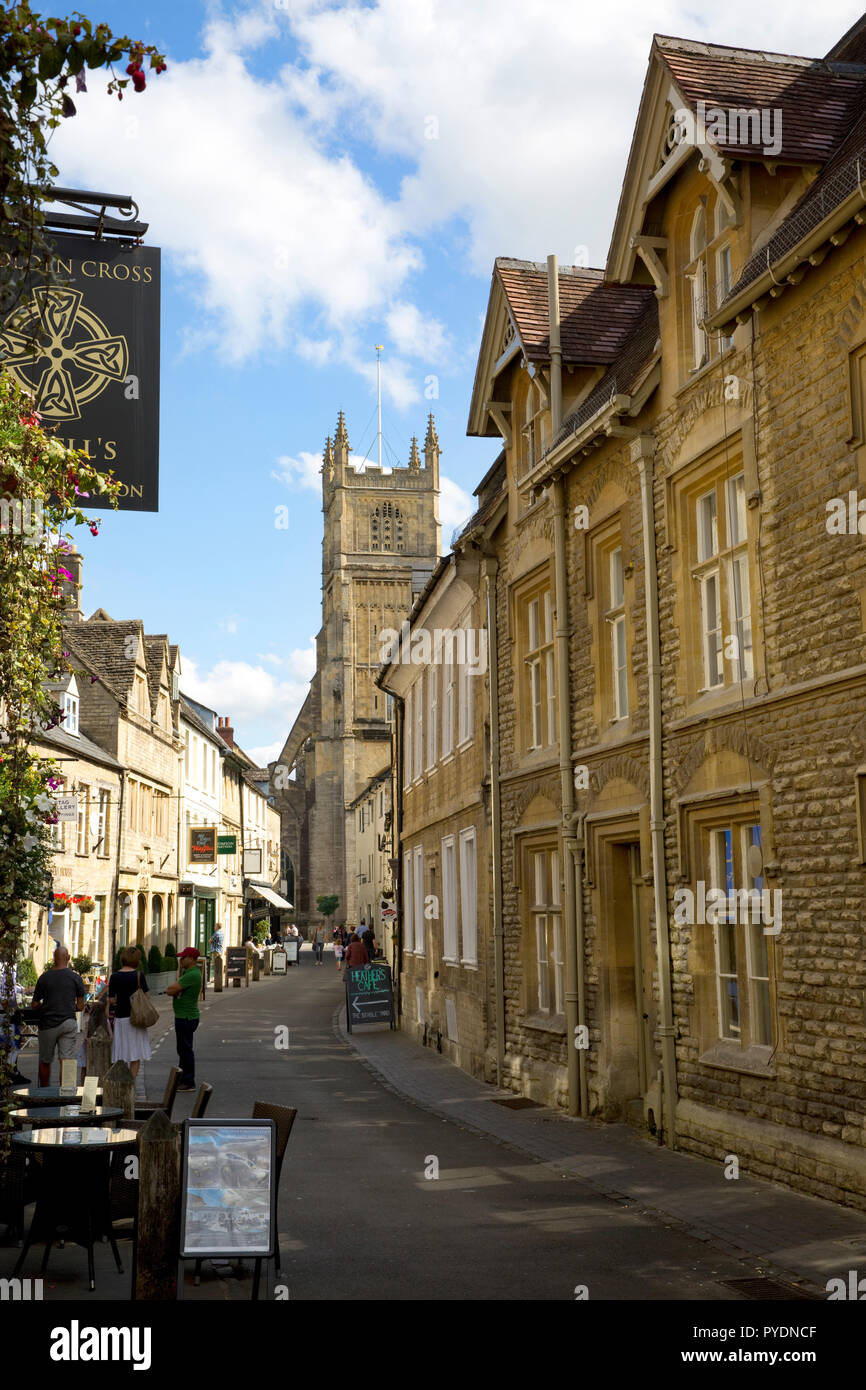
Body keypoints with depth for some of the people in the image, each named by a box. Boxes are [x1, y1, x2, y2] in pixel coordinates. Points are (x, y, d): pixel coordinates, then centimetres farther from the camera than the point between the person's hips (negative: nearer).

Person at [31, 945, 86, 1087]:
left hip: (48, 1024, 0)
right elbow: (80, 1006, 2)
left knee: (45, 1062, 15)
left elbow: (35, 1004, 4)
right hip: (68, 1022, 0)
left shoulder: (44, 977, 0)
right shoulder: (76, 978, -1)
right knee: (66, 1061, -1)